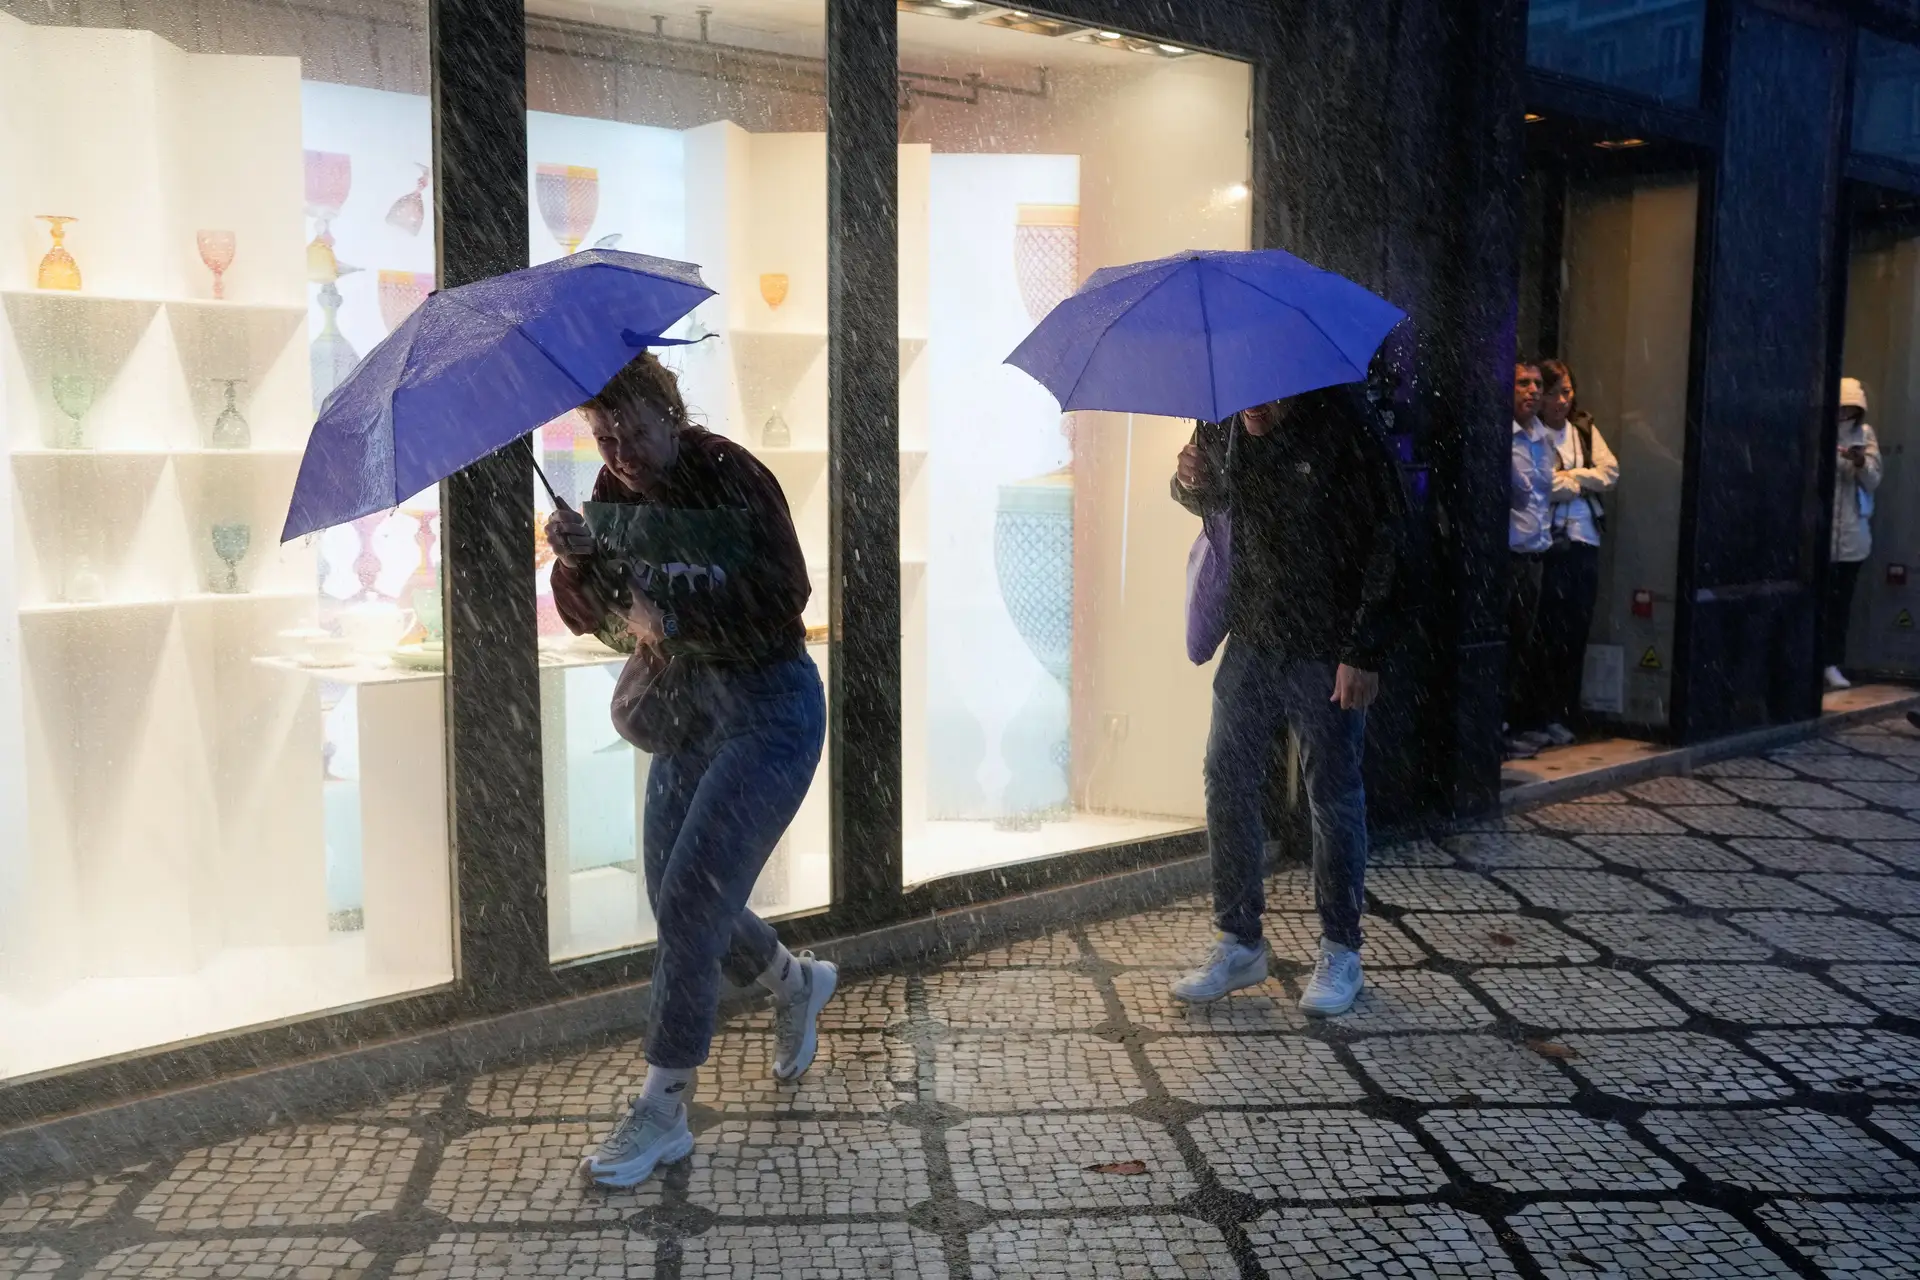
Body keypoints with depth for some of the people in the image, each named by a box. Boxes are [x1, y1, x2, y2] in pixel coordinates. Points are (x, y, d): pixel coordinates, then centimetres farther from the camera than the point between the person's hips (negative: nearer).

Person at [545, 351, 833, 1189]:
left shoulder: (729, 475, -16)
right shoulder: (618, 489, 4)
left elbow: (783, 599, -24)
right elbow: (587, 617, 1)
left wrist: (672, 611, -29)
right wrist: (576, 563, -19)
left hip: (770, 710, -8)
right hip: (688, 706, 8)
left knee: (689, 901, -10)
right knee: (679, 901, 13)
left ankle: (662, 1112, 3)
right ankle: (797, 984, 41)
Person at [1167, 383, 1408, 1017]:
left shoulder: (1343, 419, -16)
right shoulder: (1225, 422, 1)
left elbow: (1387, 537, -14)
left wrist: (1366, 652, -16)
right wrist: (1191, 481, -7)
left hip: (1328, 650, -5)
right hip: (1251, 637, 5)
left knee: (1333, 797, 4)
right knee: (1227, 782, 6)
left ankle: (1340, 952, 20)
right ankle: (1239, 943, 20)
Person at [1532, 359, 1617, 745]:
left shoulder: (1585, 430, 14)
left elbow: (1610, 474, 7)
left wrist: (1569, 476, -6)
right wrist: (1583, 482, -4)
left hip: (1585, 542, 6)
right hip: (1547, 543, -6)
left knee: (1576, 630, 7)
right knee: (1547, 631, -5)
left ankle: (1562, 714, 15)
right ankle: (1544, 716, 3)